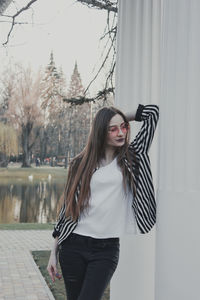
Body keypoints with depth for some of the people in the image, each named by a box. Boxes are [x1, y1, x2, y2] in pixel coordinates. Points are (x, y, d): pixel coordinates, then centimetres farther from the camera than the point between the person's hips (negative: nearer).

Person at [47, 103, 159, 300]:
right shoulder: (80, 164, 7)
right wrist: (53, 252, 6)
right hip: (73, 246, 1)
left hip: (107, 249, -1)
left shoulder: (131, 157, 7)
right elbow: (67, 208, 8)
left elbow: (153, 112, 7)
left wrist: (124, 118, 16)